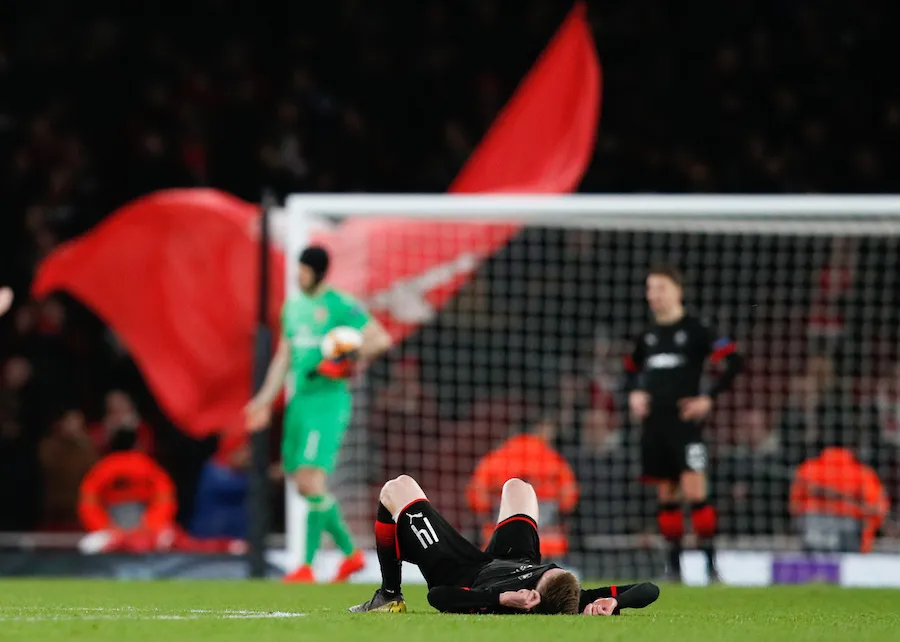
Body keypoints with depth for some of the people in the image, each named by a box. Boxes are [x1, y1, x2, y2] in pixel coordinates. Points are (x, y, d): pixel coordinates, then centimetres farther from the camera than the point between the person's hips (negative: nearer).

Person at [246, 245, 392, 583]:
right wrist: (265, 400, 18)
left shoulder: (341, 306, -7)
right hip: (300, 400, 8)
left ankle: (307, 565, -11)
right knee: (303, 484, 8)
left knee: (312, 479, -15)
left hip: (329, 400, -8)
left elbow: (381, 339, -12)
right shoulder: (293, 306, 16)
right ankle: (351, 552, 22)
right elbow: (283, 357, 22)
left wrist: (348, 361, -16)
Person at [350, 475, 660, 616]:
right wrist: (614, 603, -54)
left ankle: (389, 596, 23)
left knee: (397, 489, 8)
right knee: (515, 487, 29)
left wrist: (502, 599, -58)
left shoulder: (500, 607, -49)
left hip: (460, 575, -4)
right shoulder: (577, 604, -40)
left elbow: (437, 595, -49)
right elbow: (649, 590, -37)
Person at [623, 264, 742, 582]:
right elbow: (632, 369, 30)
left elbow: (733, 361, -9)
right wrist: (634, 394, 10)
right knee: (666, 494, 7)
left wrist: (708, 398, -12)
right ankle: (674, 565, 12)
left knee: (693, 490, -14)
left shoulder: (696, 330, -4)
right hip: (654, 422, 6)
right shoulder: (648, 335, 14)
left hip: (685, 421, -6)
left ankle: (710, 563, -12)